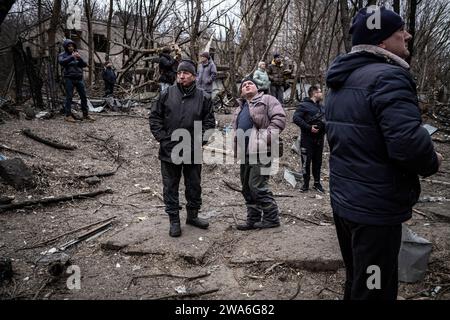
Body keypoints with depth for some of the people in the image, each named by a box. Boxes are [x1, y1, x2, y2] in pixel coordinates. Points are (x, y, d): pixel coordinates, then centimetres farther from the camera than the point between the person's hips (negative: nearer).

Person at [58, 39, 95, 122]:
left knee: (84, 96, 3)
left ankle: (85, 114, 12)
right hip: (69, 79, -4)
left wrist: (80, 58, -11)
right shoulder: (62, 55, 4)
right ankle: (68, 115, 0)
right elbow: (61, 62, -17)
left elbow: (84, 65, 7)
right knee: (69, 97, -4)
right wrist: (72, 57, -22)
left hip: (79, 78, 4)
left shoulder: (77, 53, 16)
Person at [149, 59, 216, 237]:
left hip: (193, 152, 1)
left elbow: (209, 121, 4)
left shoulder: (202, 98, -1)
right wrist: (163, 138, -7)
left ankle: (193, 215, 34)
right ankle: (174, 220, 22)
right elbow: (155, 118, 2)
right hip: (169, 151, -1)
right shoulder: (167, 94, -3)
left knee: (194, 186, 15)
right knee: (170, 187, 8)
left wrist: (200, 140, -7)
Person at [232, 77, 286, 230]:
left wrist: (267, 136, -20)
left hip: (260, 151, -8)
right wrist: (235, 146, 17)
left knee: (257, 186, -12)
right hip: (245, 153, 9)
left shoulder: (267, 100, 1)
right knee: (247, 187, 10)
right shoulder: (240, 108, 25)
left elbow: (279, 118, -11)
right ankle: (253, 220, 20)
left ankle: (271, 218, 3)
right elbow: (236, 128, 32)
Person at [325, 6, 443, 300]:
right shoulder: (388, 76, -18)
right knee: (373, 290, 5)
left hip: (344, 200, 9)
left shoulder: (341, 82, 12)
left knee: (357, 281, 25)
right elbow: (408, 141, -30)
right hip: (376, 208, -9)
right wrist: (432, 162, -8)